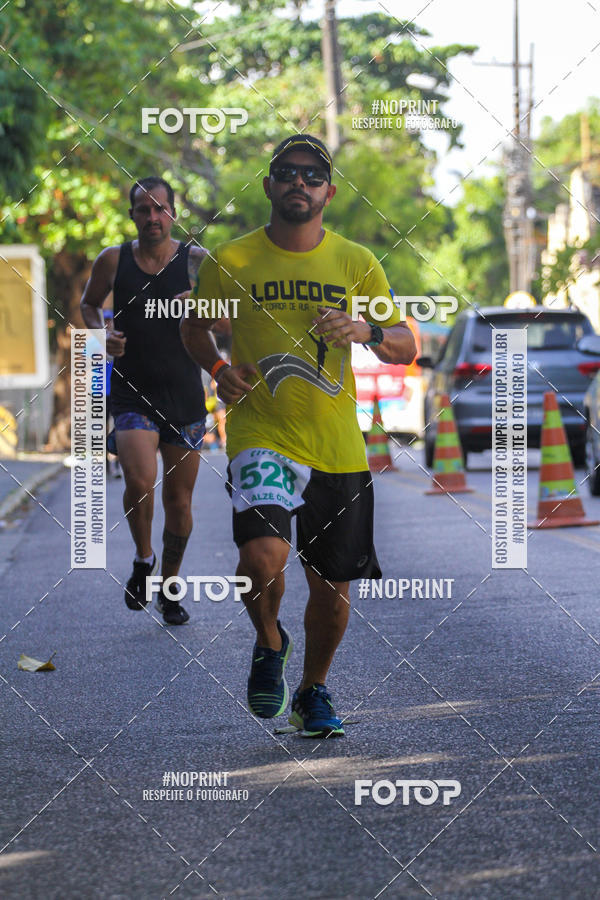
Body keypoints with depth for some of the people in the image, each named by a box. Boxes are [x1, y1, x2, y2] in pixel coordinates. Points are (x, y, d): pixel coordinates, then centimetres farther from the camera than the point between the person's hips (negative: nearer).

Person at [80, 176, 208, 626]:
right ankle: (143, 559, 6)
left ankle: (168, 587, 27)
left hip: (185, 396, 1)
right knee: (139, 480, -22)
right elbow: (89, 304, 17)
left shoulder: (197, 261, -3)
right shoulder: (113, 261, 0)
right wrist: (100, 335, -3)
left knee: (179, 498, 7)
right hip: (132, 394, -1)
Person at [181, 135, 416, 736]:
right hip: (260, 435, -2)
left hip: (338, 448, 2)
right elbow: (194, 326, 16)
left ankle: (314, 690, 35)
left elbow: (405, 346, 6)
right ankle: (269, 644, 7)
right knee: (263, 555, -26)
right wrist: (218, 367, -4)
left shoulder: (357, 263, 4)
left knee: (332, 584, 8)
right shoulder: (229, 261, 0)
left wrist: (367, 332, -15)